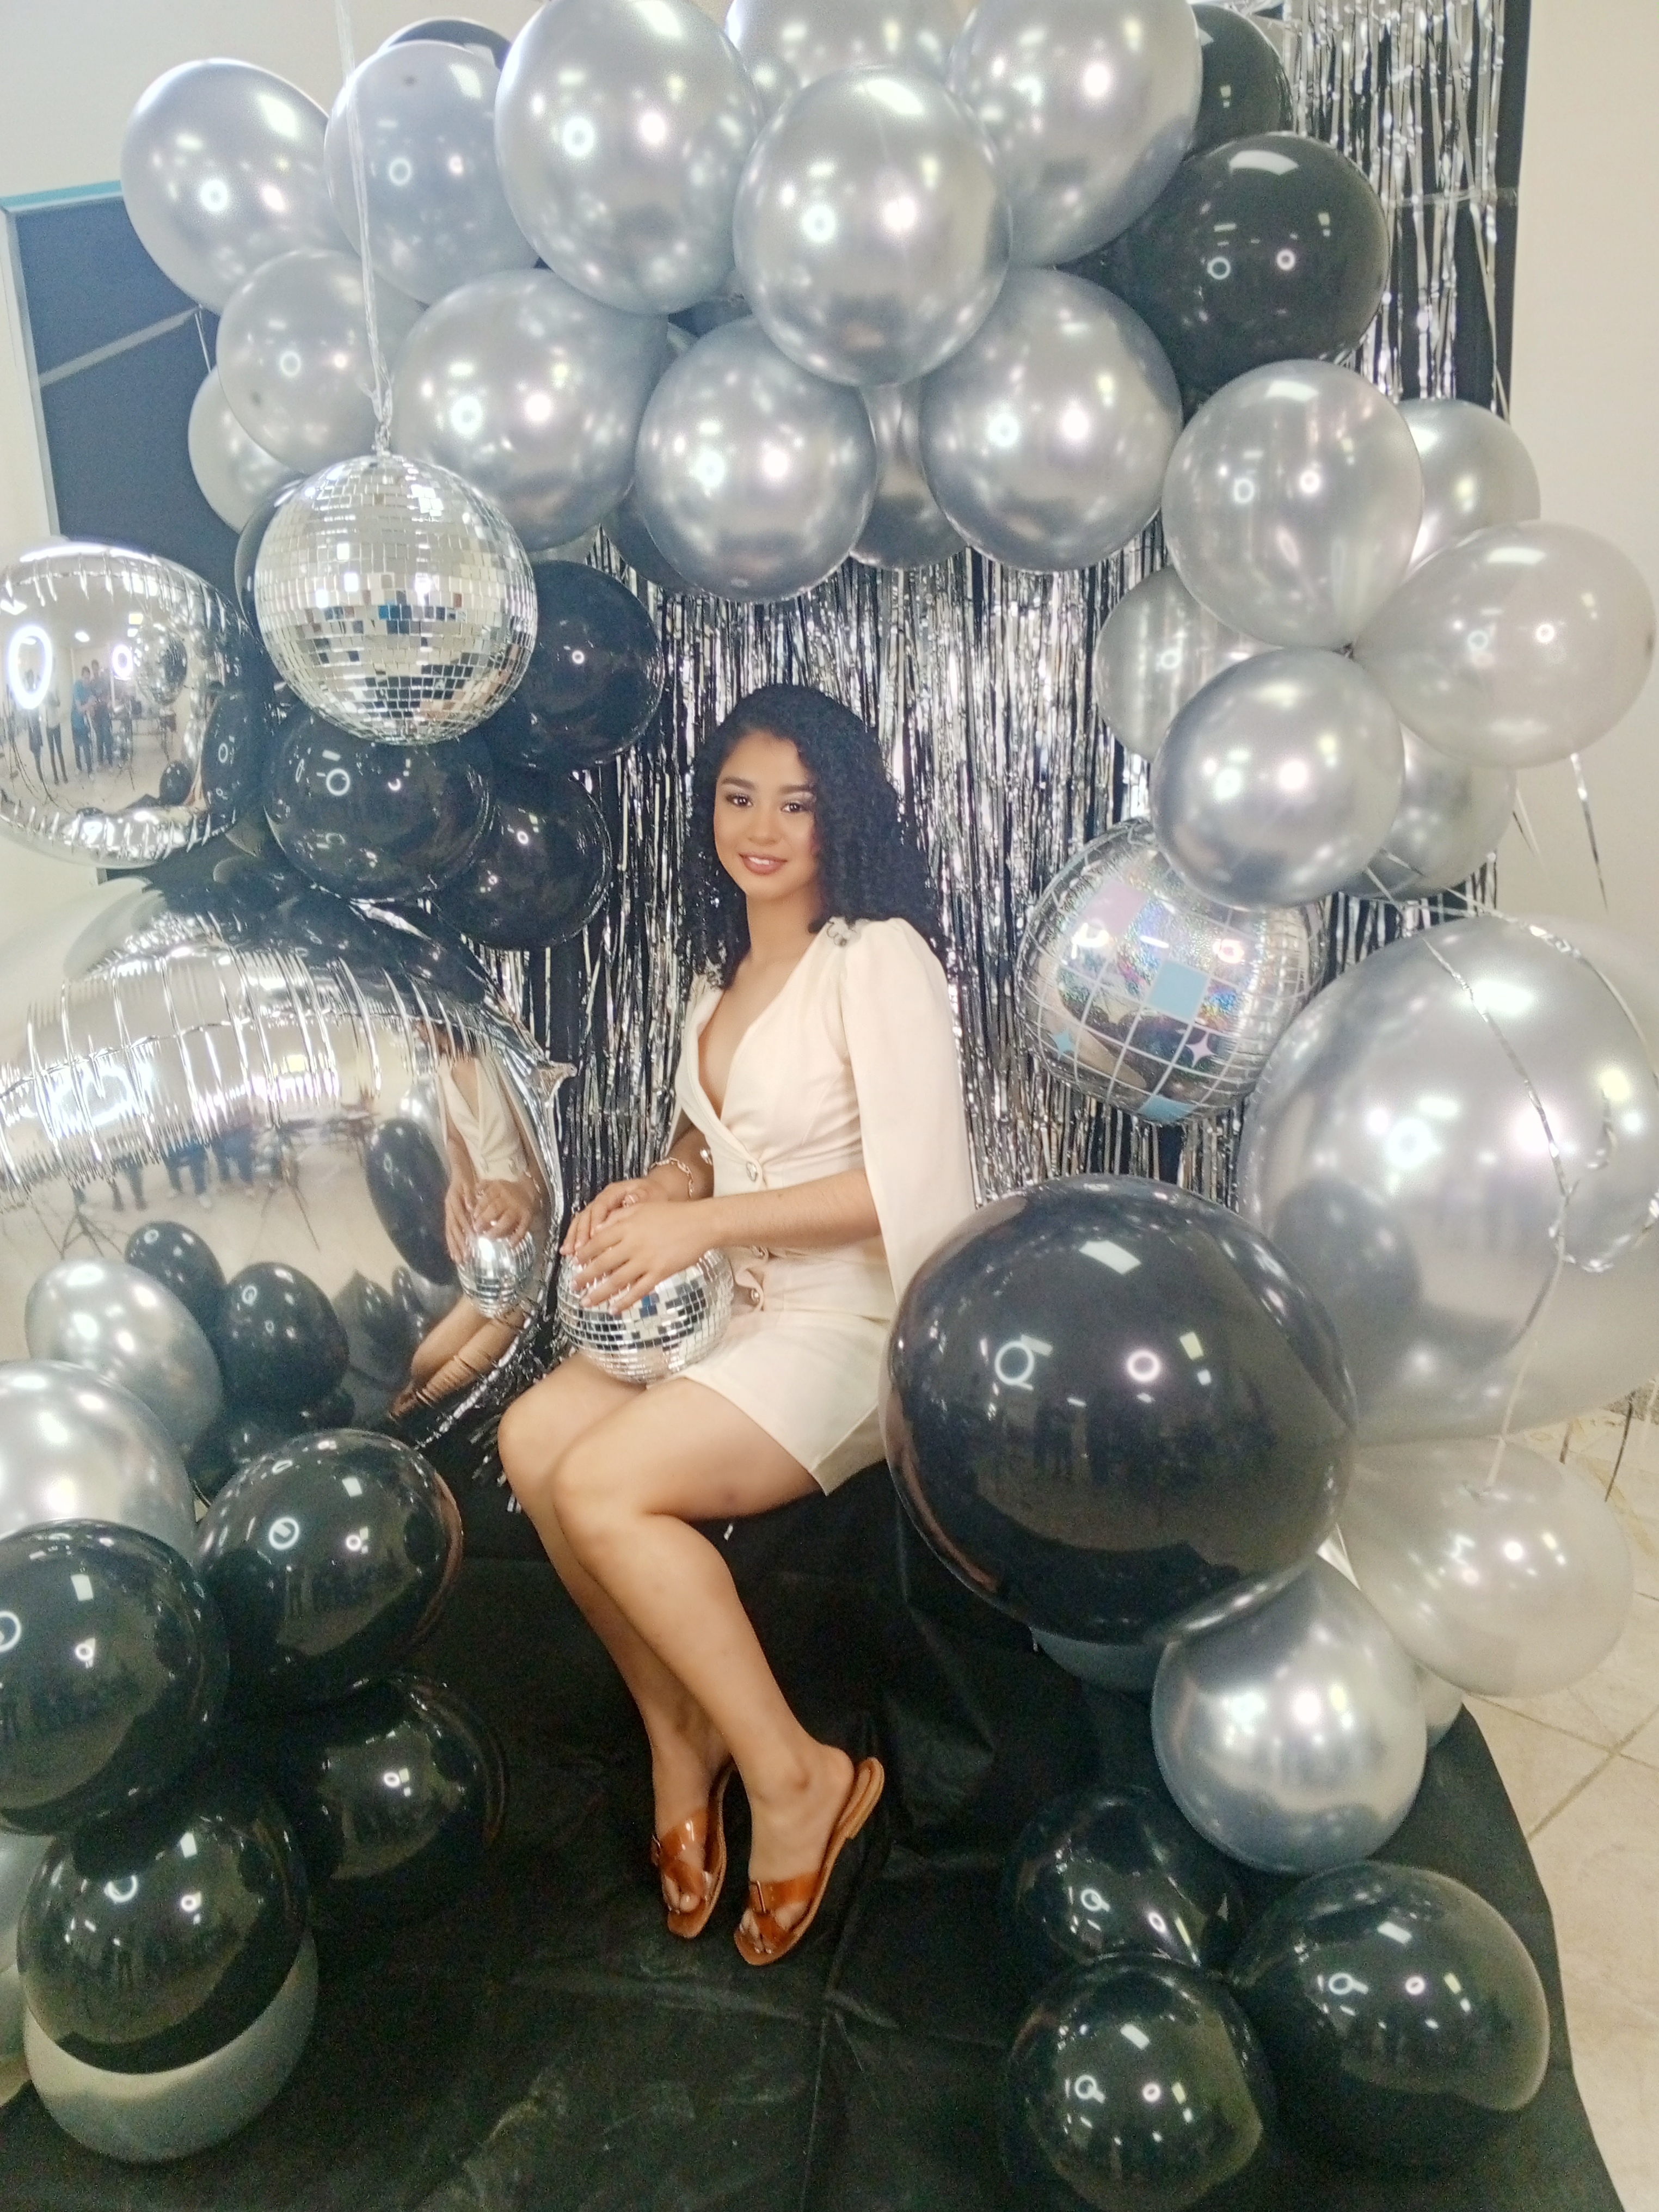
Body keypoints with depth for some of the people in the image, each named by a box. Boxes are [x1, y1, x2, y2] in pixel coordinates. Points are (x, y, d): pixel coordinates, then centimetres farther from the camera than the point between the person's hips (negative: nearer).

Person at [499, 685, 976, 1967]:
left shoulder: (880, 956, -9)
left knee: (603, 1482, -23)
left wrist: (702, 1223, -17)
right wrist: (655, 1190, 2)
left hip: (865, 1324, -7)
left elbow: (910, 1183, -18)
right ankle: (678, 1730, 4)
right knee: (535, 1435, -15)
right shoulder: (725, 975, 15)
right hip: (748, 1310, 7)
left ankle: (794, 1774, -4)